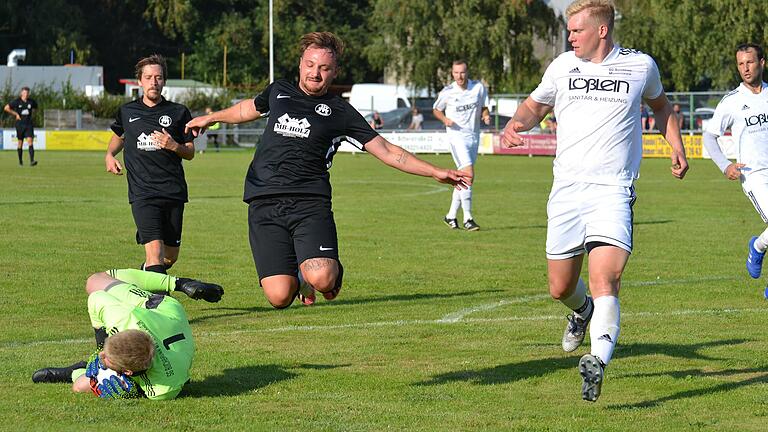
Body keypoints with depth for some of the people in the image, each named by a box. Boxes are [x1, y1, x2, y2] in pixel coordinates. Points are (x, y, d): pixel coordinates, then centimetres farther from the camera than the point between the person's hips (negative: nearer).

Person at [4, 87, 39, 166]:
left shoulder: (31, 101, 2)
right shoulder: (16, 101, -5)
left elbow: (35, 107, 24)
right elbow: (6, 108, -2)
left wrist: (30, 114, 10)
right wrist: (16, 114, -5)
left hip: (29, 124, 1)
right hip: (20, 124, -1)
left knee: (30, 141, -14)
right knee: (20, 142, 8)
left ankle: (32, 161, -23)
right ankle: (20, 161, 24)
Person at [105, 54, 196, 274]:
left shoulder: (179, 112, 5)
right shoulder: (127, 112, 9)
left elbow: (190, 153, 8)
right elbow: (119, 136, 30)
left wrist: (173, 146, -12)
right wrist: (109, 155, 10)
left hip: (174, 191, 1)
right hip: (142, 192, -1)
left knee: (171, 257, 9)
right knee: (156, 253, -18)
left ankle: (145, 272, 40)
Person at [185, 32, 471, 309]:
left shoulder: (340, 112, 7)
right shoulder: (279, 91, 15)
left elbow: (386, 151, 6)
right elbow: (251, 108, 39)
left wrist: (436, 172, -1)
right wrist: (211, 118, 48)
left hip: (310, 202, -2)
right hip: (264, 203, 2)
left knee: (321, 279, -27)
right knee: (280, 297, -13)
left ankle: (333, 268, 12)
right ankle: (295, 273, 25)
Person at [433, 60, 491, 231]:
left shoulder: (479, 87, 0)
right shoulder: (447, 92, -6)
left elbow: (484, 107, 12)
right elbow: (436, 109, 9)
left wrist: (486, 115, -10)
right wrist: (444, 119, -11)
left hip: (474, 136, 4)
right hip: (456, 135, -4)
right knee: (468, 174, -19)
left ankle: (451, 216, 23)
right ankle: (467, 218, -15)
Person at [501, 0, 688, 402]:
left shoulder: (640, 66, 6)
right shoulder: (562, 66, 9)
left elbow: (660, 104, 27)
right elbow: (535, 104, 26)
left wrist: (676, 146, 14)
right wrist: (516, 123, 4)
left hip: (612, 189, -3)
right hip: (566, 188, 3)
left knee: (605, 279, -22)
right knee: (560, 288, 10)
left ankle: (597, 363, -35)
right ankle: (582, 310, 45)